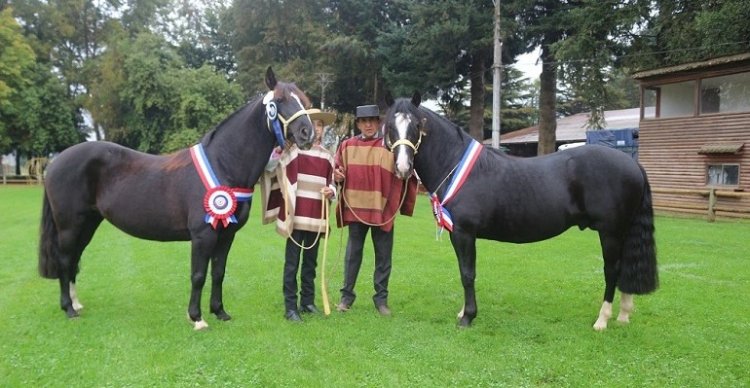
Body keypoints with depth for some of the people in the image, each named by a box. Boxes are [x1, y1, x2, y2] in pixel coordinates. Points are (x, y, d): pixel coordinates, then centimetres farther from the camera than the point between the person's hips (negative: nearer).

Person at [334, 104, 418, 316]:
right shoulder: (348, 146, 5)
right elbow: (337, 171, 13)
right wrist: (337, 176, -8)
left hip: (383, 210, -1)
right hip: (355, 208, 1)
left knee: (383, 257, 8)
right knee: (353, 253, 10)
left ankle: (381, 298, 20)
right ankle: (347, 295, 21)